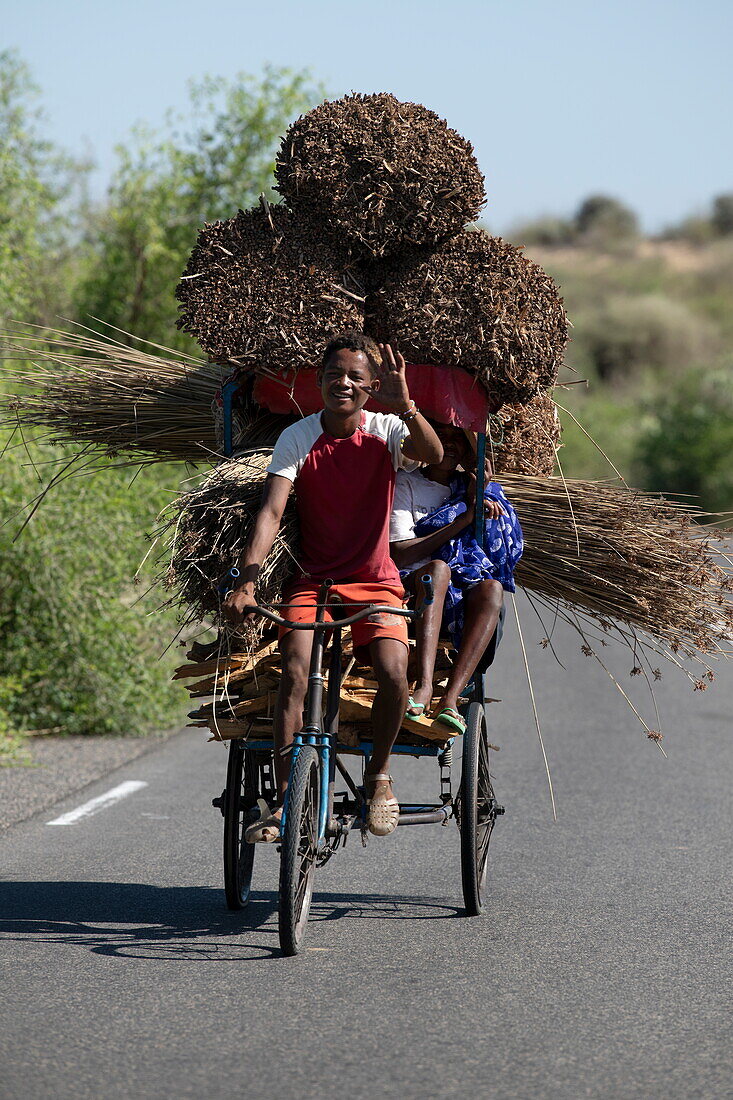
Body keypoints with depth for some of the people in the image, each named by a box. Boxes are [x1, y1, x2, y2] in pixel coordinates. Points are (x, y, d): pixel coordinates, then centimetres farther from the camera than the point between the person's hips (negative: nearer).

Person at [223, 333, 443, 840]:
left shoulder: (386, 430, -3)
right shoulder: (298, 437, -4)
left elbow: (433, 454, -25)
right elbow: (271, 512, -14)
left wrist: (405, 407, -44)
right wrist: (245, 584, -27)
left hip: (375, 583, 0)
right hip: (312, 581, 0)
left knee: (393, 669, -25)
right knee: (296, 671, -24)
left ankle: (379, 774, 0)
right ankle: (285, 800, -18)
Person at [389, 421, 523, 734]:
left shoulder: (467, 488, 22)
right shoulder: (405, 483, 8)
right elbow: (399, 554, -7)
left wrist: (479, 494, -1)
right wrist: (462, 521, -12)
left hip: (460, 596, 3)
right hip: (409, 589, -3)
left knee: (491, 588, -31)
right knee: (437, 568, -37)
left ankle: (450, 697, -45)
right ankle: (423, 685, -51)